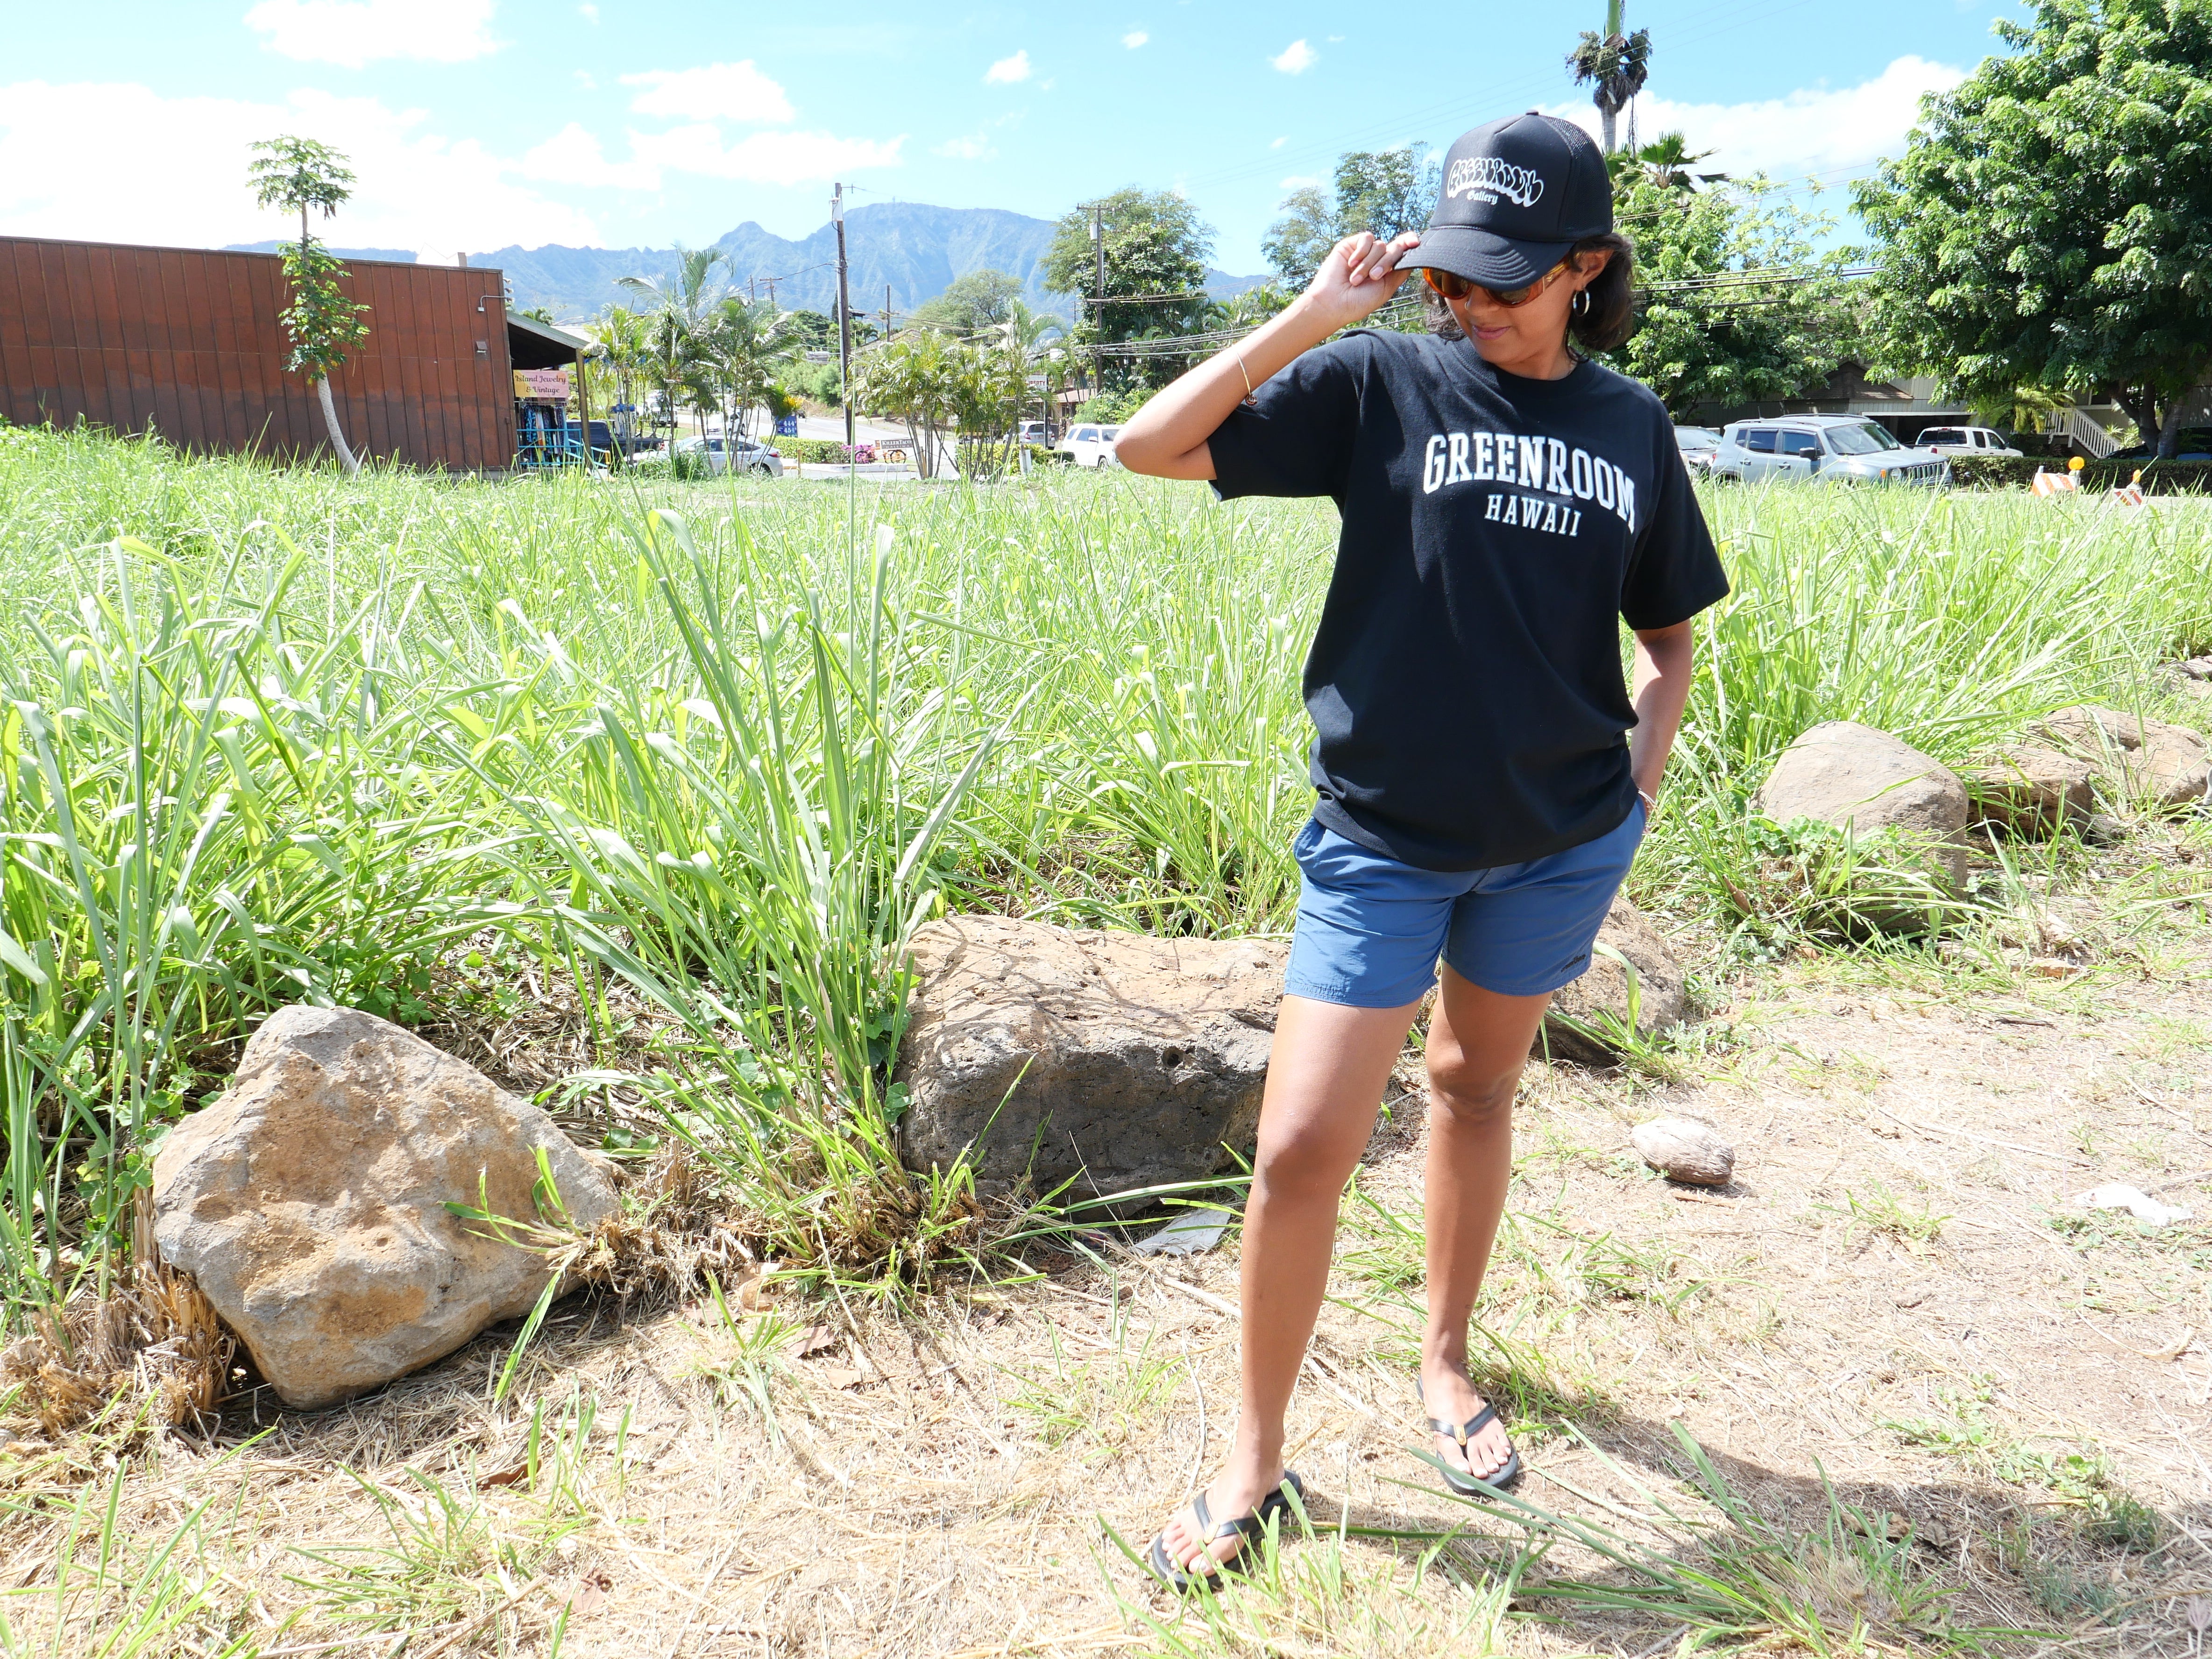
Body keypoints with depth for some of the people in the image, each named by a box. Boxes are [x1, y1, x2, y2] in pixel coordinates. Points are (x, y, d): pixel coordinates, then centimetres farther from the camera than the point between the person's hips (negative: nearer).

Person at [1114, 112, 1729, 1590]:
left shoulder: (1632, 426, 6)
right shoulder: (1383, 384, -4)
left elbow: (1669, 632, 16)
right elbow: (1150, 449, -11)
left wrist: (1642, 779, 3)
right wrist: (1313, 315, -14)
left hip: (1562, 842, 3)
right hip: (1384, 839, -3)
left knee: (1479, 1087, 18)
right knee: (1302, 1150, -6)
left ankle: (1447, 1357, 41)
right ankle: (1257, 1461, 15)